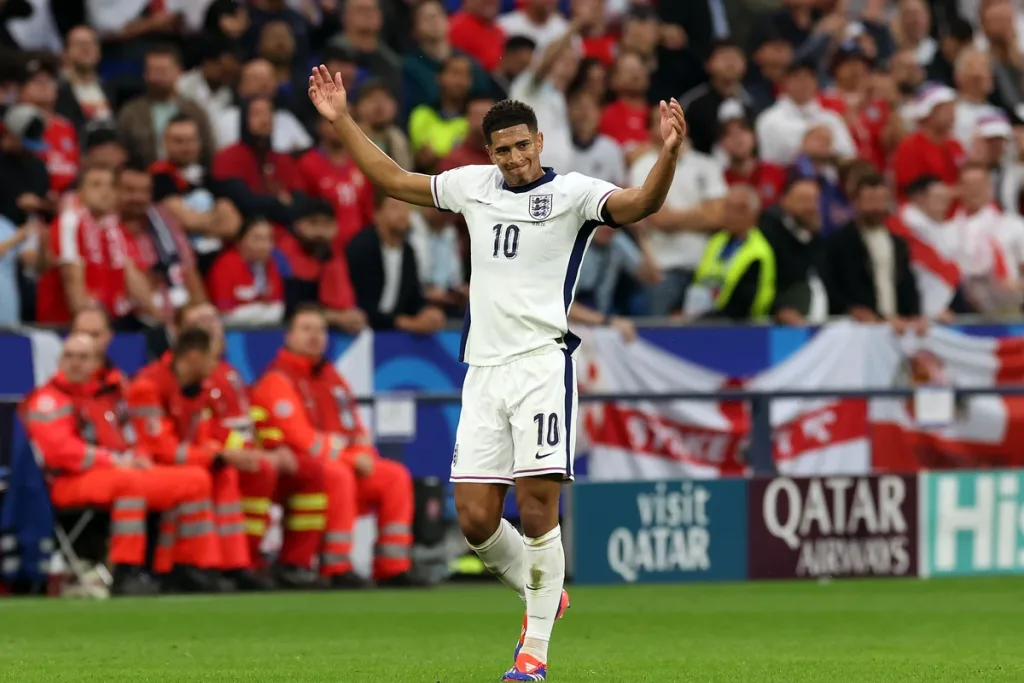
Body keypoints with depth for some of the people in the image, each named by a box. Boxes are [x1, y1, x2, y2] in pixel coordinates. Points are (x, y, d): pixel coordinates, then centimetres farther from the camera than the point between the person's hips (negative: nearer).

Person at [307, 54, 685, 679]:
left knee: (537, 510, -11)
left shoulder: (572, 192, -1)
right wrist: (342, 120, 23)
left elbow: (639, 205, -18)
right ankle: (544, 596, 25)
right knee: (476, 519, 0)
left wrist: (669, 154, -35)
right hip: (484, 368, 5)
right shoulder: (474, 185, 14)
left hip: (542, 363, -5)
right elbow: (393, 179, 26)